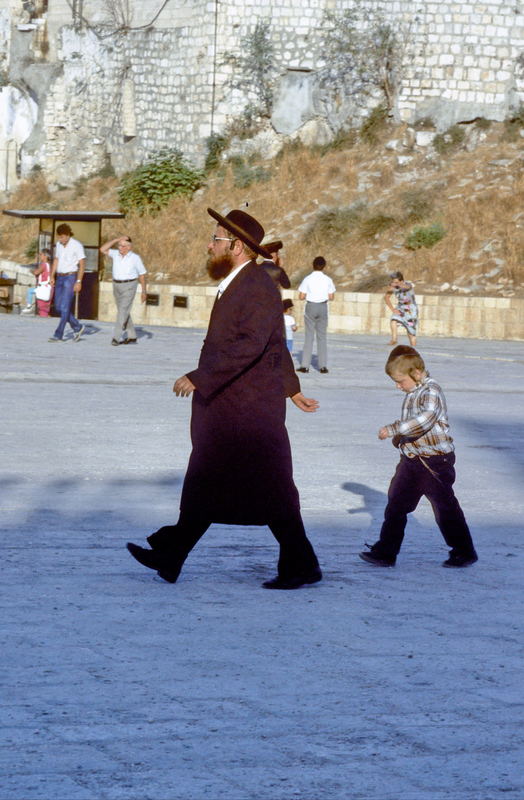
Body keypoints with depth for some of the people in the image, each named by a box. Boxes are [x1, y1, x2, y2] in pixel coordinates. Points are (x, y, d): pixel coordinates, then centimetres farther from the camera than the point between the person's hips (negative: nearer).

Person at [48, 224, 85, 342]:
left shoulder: (77, 245, -13)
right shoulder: (59, 244, 8)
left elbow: (82, 264, -13)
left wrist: (79, 282, -18)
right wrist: (52, 277, 8)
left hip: (71, 278, -7)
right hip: (60, 278, 7)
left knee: (64, 307, -10)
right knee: (58, 307, 6)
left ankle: (58, 335, -7)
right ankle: (77, 327, 21)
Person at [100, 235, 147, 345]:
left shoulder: (135, 258, -7)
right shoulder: (116, 254, 3)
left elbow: (142, 274, 0)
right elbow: (103, 249, -9)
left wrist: (144, 291, 0)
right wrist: (116, 239, -12)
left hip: (129, 286, -5)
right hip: (117, 286, 6)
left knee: (123, 311, -14)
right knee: (124, 312, 11)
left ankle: (116, 337, -17)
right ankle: (132, 337, 21)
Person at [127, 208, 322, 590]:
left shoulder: (258, 287, -16)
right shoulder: (235, 285, 15)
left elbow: (249, 345, -28)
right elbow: (276, 344, 23)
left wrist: (199, 378, -29)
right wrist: (292, 388, 30)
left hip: (249, 411, -10)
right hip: (224, 409, 10)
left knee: (270, 490, -3)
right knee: (204, 485, 12)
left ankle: (302, 566, 6)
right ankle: (170, 557, 17)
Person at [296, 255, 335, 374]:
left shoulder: (308, 279, -8)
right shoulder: (328, 280, -3)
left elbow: (301, 296, -9)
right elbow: (331, 297, -1)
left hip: (310, 307, -1)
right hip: (323, 307, 1)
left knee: (309, 336, 3)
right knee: (322, 336, 9)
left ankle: (305, 365, -1)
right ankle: (323, 365, 7)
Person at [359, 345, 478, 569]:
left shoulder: (431, 391, -18)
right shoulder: (412, 393, 11)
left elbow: (425, 419, -35)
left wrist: (394, 429, -35)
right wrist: (401, 437, 7)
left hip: (434, 460, -9)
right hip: (411, 459, 9)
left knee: (445, 507, 1)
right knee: (396, 505, 9)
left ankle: (464, 552, 15)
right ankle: (386, 552, 15)